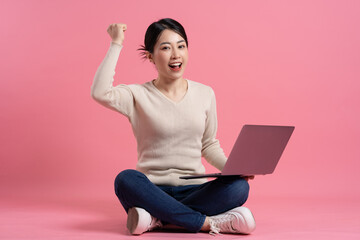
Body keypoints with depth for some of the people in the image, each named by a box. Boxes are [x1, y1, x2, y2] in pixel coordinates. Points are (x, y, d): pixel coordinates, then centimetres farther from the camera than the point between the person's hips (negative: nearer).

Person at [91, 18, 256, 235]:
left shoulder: (205, 94, 9)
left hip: (194, 190, 3)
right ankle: (207, 223, -30)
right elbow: (100, 93, -21)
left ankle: (158, 220, -25)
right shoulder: (138, 95, -1)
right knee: (126, 179, -35)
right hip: (153, 190, -2)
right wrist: (116, 45, -14)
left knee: (239, 187, -27)